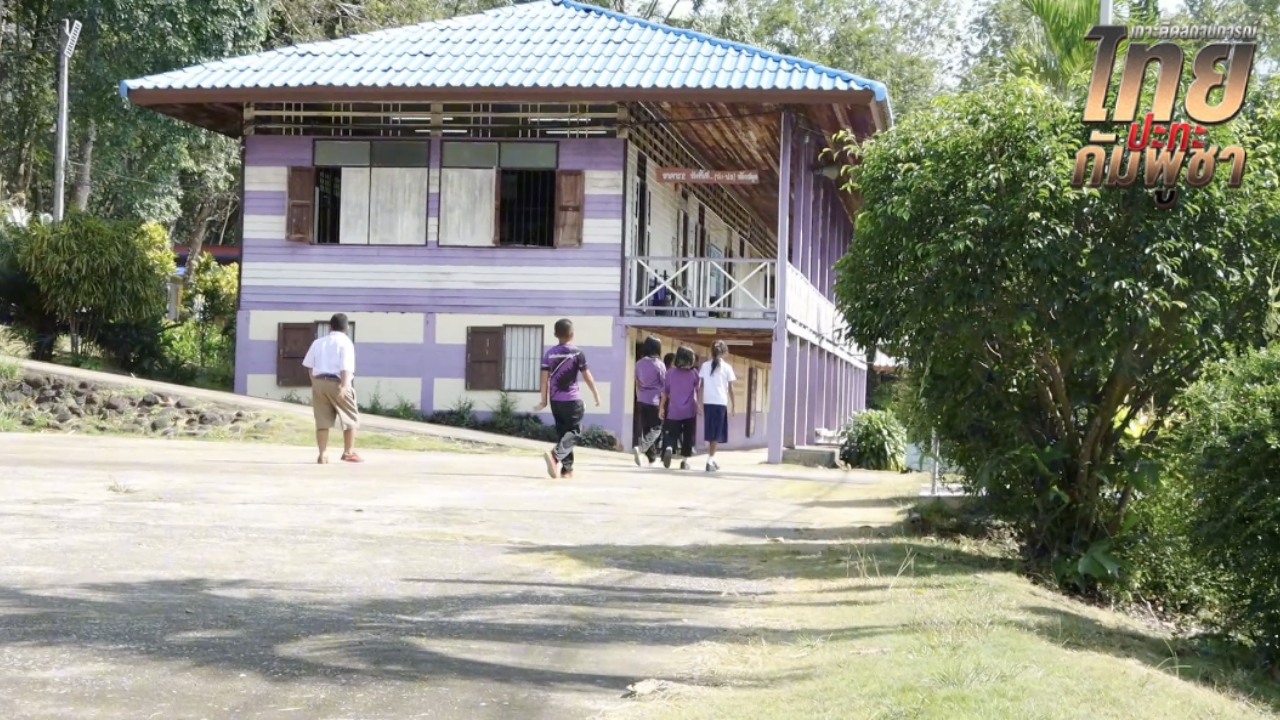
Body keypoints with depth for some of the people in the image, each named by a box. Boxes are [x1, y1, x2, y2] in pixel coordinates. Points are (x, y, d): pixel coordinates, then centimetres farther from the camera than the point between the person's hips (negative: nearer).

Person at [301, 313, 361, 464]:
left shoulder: (318, 342, 14)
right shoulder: (345, 342, -3)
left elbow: (309, 365, 13)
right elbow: (345, 367, -15)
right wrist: (344, 386, -23)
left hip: (319, 382, 5)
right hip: (337, 383, -5)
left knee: (322, 420, 5)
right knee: (351, 418, 9)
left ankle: (322, 455, 2)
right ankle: (348, 452, 7)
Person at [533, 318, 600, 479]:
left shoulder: (549, 354, 2)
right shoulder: (577, 353, -7)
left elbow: (545, 378, 1)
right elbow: (587, 376, -3)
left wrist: (544, 401, 8)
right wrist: (596, 393, 10)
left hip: (555, 400, 4)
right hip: (572, 399, -4)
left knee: (562, 432, 13)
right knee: (574, 432, 1)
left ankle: (566, 469, 11)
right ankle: (555, 455, -24)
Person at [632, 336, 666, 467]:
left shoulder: (639, 363, 6)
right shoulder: (659, 365, -9)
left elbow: (637, 383, 12)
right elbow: (664, 385, -6)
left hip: (642, 401, 5)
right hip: (655, 401, -5)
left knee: (645, 429, 12)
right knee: (656, 429, 2)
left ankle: (652, 457, 16)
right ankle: (641, 448, -19)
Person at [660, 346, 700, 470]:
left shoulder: (671, 372, 1)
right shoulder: (694, 373, -1)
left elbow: (665, 392, 4)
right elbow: (698, 391, 4)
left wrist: (662, 408, 11)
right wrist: (699, 405, 17)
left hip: (674, 410, 0)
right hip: (690, 410, 0)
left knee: (671, 435, 3)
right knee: (688, 436, 10)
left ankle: (669, 448, -27)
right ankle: (684, 461, 10)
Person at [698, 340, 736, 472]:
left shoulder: (705, 366, 7)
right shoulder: (727, 367, 1)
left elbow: (701, 386, 4)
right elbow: (730, 389, 2)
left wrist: (700, 404, 8)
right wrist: (732, 405, 10)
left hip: (707, 403, 3)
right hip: (720, 403, -3)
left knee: (710, 432, 13)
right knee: (716, 433, -2)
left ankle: (712, 459, 20)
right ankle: (710, 460, -11)